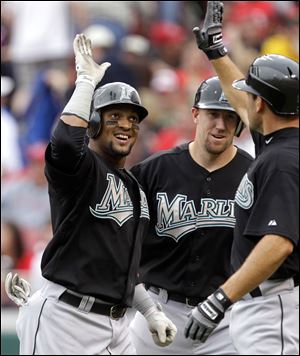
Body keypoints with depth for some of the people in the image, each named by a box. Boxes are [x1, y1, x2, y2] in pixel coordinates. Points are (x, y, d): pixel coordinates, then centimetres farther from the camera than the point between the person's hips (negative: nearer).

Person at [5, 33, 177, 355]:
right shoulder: (79, 168, -6)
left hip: (114, 325, 8)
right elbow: (65, 141, -31)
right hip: (64, 318, -8)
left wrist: (151, 311, 19)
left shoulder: (134, 188, 19)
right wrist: (86, 80, -19)